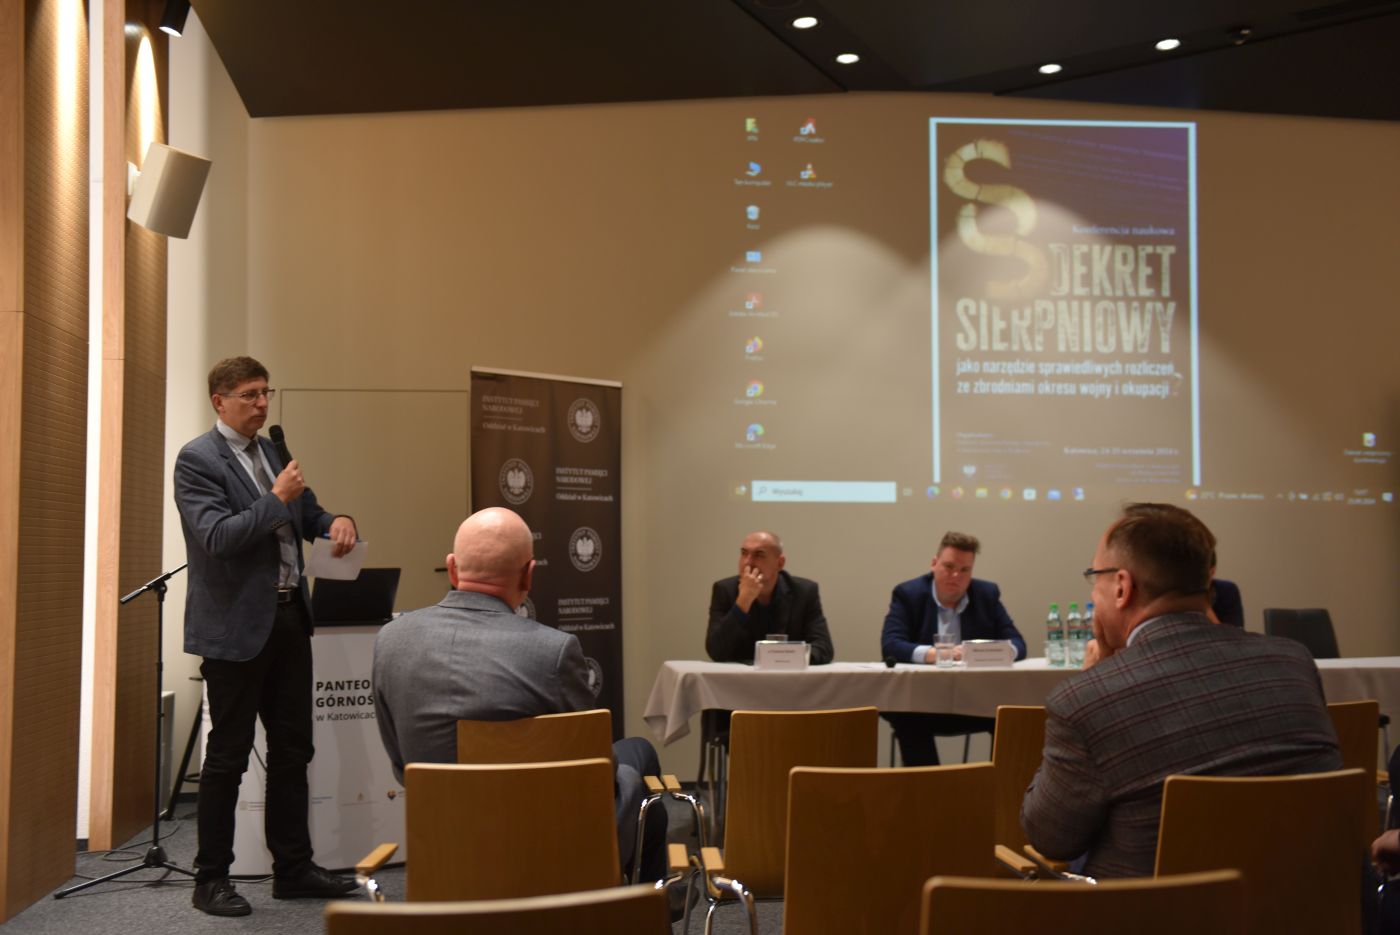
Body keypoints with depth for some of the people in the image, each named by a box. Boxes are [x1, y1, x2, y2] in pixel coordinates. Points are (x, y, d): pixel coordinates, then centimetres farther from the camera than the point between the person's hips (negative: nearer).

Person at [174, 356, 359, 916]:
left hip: (289, 617, 7)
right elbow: (217, 538, -19)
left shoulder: (271, 451, 13)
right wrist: (276, 498, -21)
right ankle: (211, 880, 16)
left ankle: (293, 869, 22)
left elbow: (306, 516, 20)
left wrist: (336, 522, 0)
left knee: (293, 748, 12)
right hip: (236, 625, -7)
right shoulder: (197, 459, -10)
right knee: (228, 755, 3)